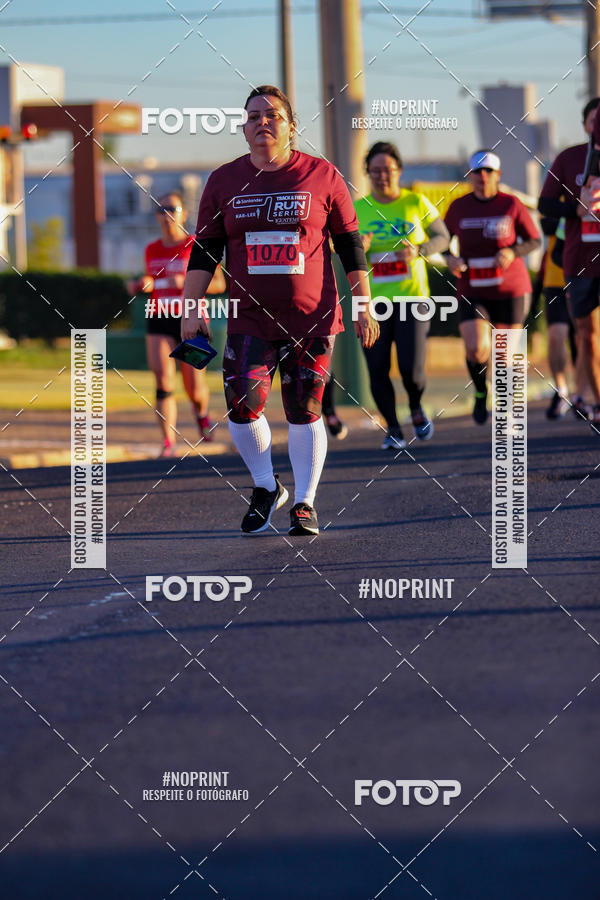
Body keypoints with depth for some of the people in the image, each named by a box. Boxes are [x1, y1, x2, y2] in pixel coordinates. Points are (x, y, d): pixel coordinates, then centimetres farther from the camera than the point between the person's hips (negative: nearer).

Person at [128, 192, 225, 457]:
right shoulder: (152, 250, 10)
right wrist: (141, 286, 2)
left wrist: (185, 282, -20)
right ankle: (168, 441, -15)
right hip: (159, 321, 3)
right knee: (164, 381, -15)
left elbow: (219, 284, -5)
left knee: (194, 389, 3)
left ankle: (201, 412, 39)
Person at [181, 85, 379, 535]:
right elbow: (205, 250, 9)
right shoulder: (224, 182, 6)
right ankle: (266, 488, 13)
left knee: (304, 411, -1)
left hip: (312, 318, -1)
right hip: (250, 320, 2)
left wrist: (364, 306, 2)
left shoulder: (322, 177, 1)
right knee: (242, 406, -10)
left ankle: (305, 502, 13)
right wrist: (193, 309, 0)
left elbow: (350, 245, 5)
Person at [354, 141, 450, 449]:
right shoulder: (357, 209, 4)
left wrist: (418, 251, -11)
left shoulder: (416, 203, 1)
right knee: (377, 370, -3)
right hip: (372, 302, 1)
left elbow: (442, 237, 9)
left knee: (411, 368, -10)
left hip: (411, 297, -1)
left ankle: (416, 408, 23)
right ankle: (393, 429, 16)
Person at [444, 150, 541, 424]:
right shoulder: (459, 207, 2)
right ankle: (480, 393, 11)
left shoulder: (511, 205, -3)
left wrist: (512, 252, -18)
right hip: (472, 293, 0)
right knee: (476, 349, -19)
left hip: (510, 291, 0)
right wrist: (450, 258, -6)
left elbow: (534, 241, 1)